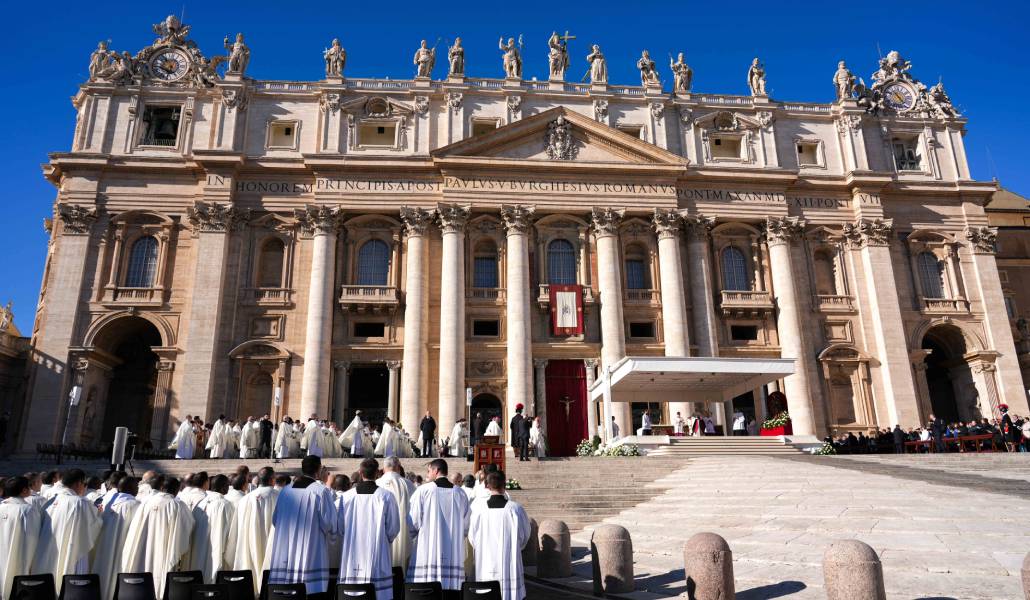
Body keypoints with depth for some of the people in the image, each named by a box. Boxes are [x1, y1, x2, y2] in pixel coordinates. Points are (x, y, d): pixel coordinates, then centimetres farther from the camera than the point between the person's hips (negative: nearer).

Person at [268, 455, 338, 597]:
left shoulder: (285, 490, 6)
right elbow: (329, 522, -7)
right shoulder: (321, 491, -10)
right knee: (312, 591, -3)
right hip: (311, 557, -5)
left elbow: (275, 520, 15)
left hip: (285, 557, 5)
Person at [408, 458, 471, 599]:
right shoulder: (460, 494, 5)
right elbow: (466, 527, 8)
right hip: (454, 557, 3)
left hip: (426, 554, -3)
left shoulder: (423, 490, -5)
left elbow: (412, 523, -4)